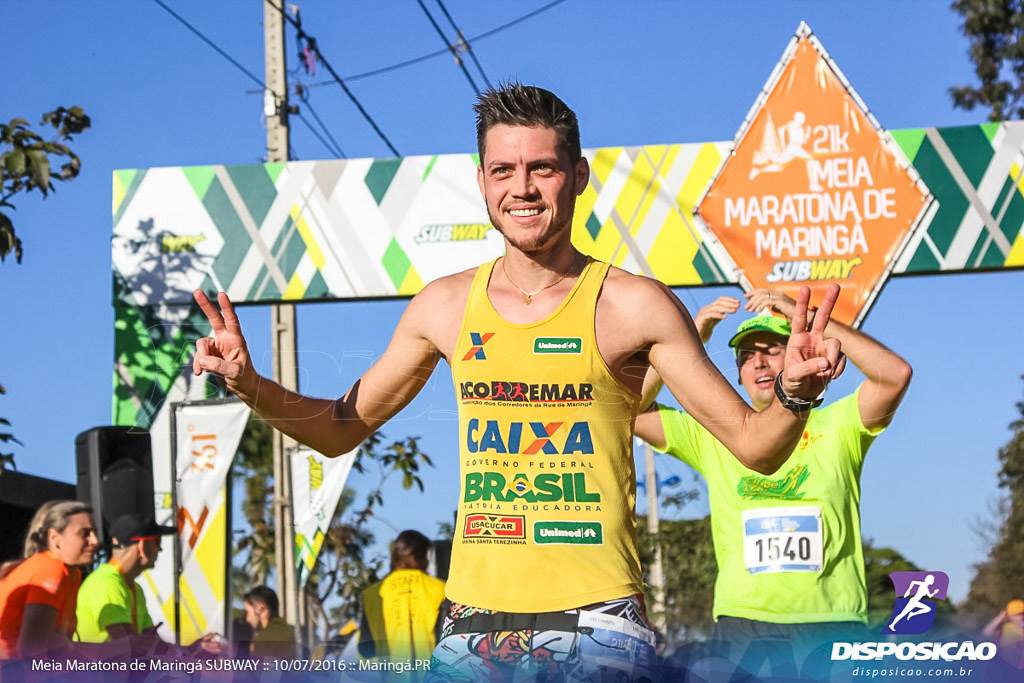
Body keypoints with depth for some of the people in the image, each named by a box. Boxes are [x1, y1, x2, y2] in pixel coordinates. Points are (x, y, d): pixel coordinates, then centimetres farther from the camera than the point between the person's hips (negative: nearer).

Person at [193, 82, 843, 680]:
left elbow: (754, 445, 0)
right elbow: (341, 428, 21)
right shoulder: (446, 306, 9)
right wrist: (250, 384, 5)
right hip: (473, 622, 3)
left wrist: (795, 395, -21)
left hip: (594, 621, -3)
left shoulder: (631, 305, -2)